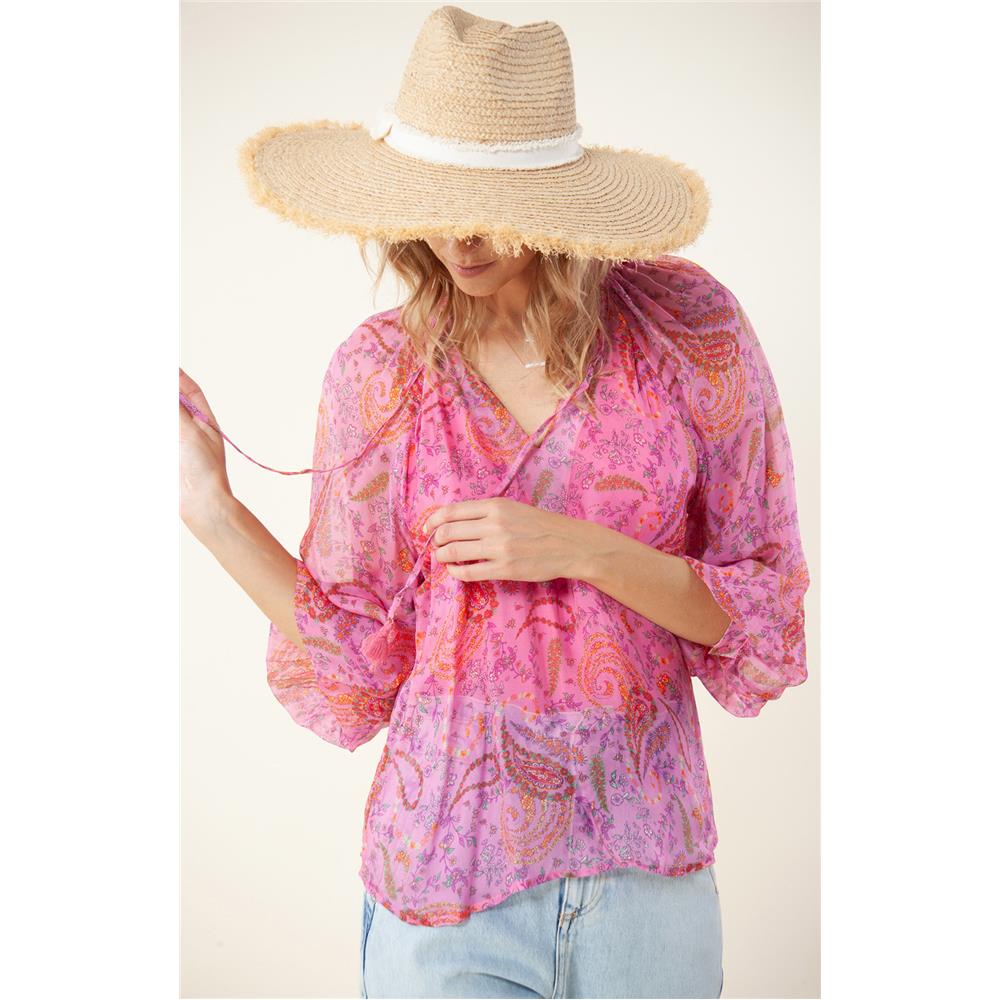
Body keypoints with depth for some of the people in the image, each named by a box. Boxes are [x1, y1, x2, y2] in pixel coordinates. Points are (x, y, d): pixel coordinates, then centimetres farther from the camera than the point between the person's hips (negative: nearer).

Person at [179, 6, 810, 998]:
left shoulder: (688, 330, -9)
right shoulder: (379, 371, -8)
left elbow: (765, 619, -5)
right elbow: (354, 676, -3)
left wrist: (578, 551, -19)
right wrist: (210, 504, -11)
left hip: (648, 867, 1)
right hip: (447, 873, 0)